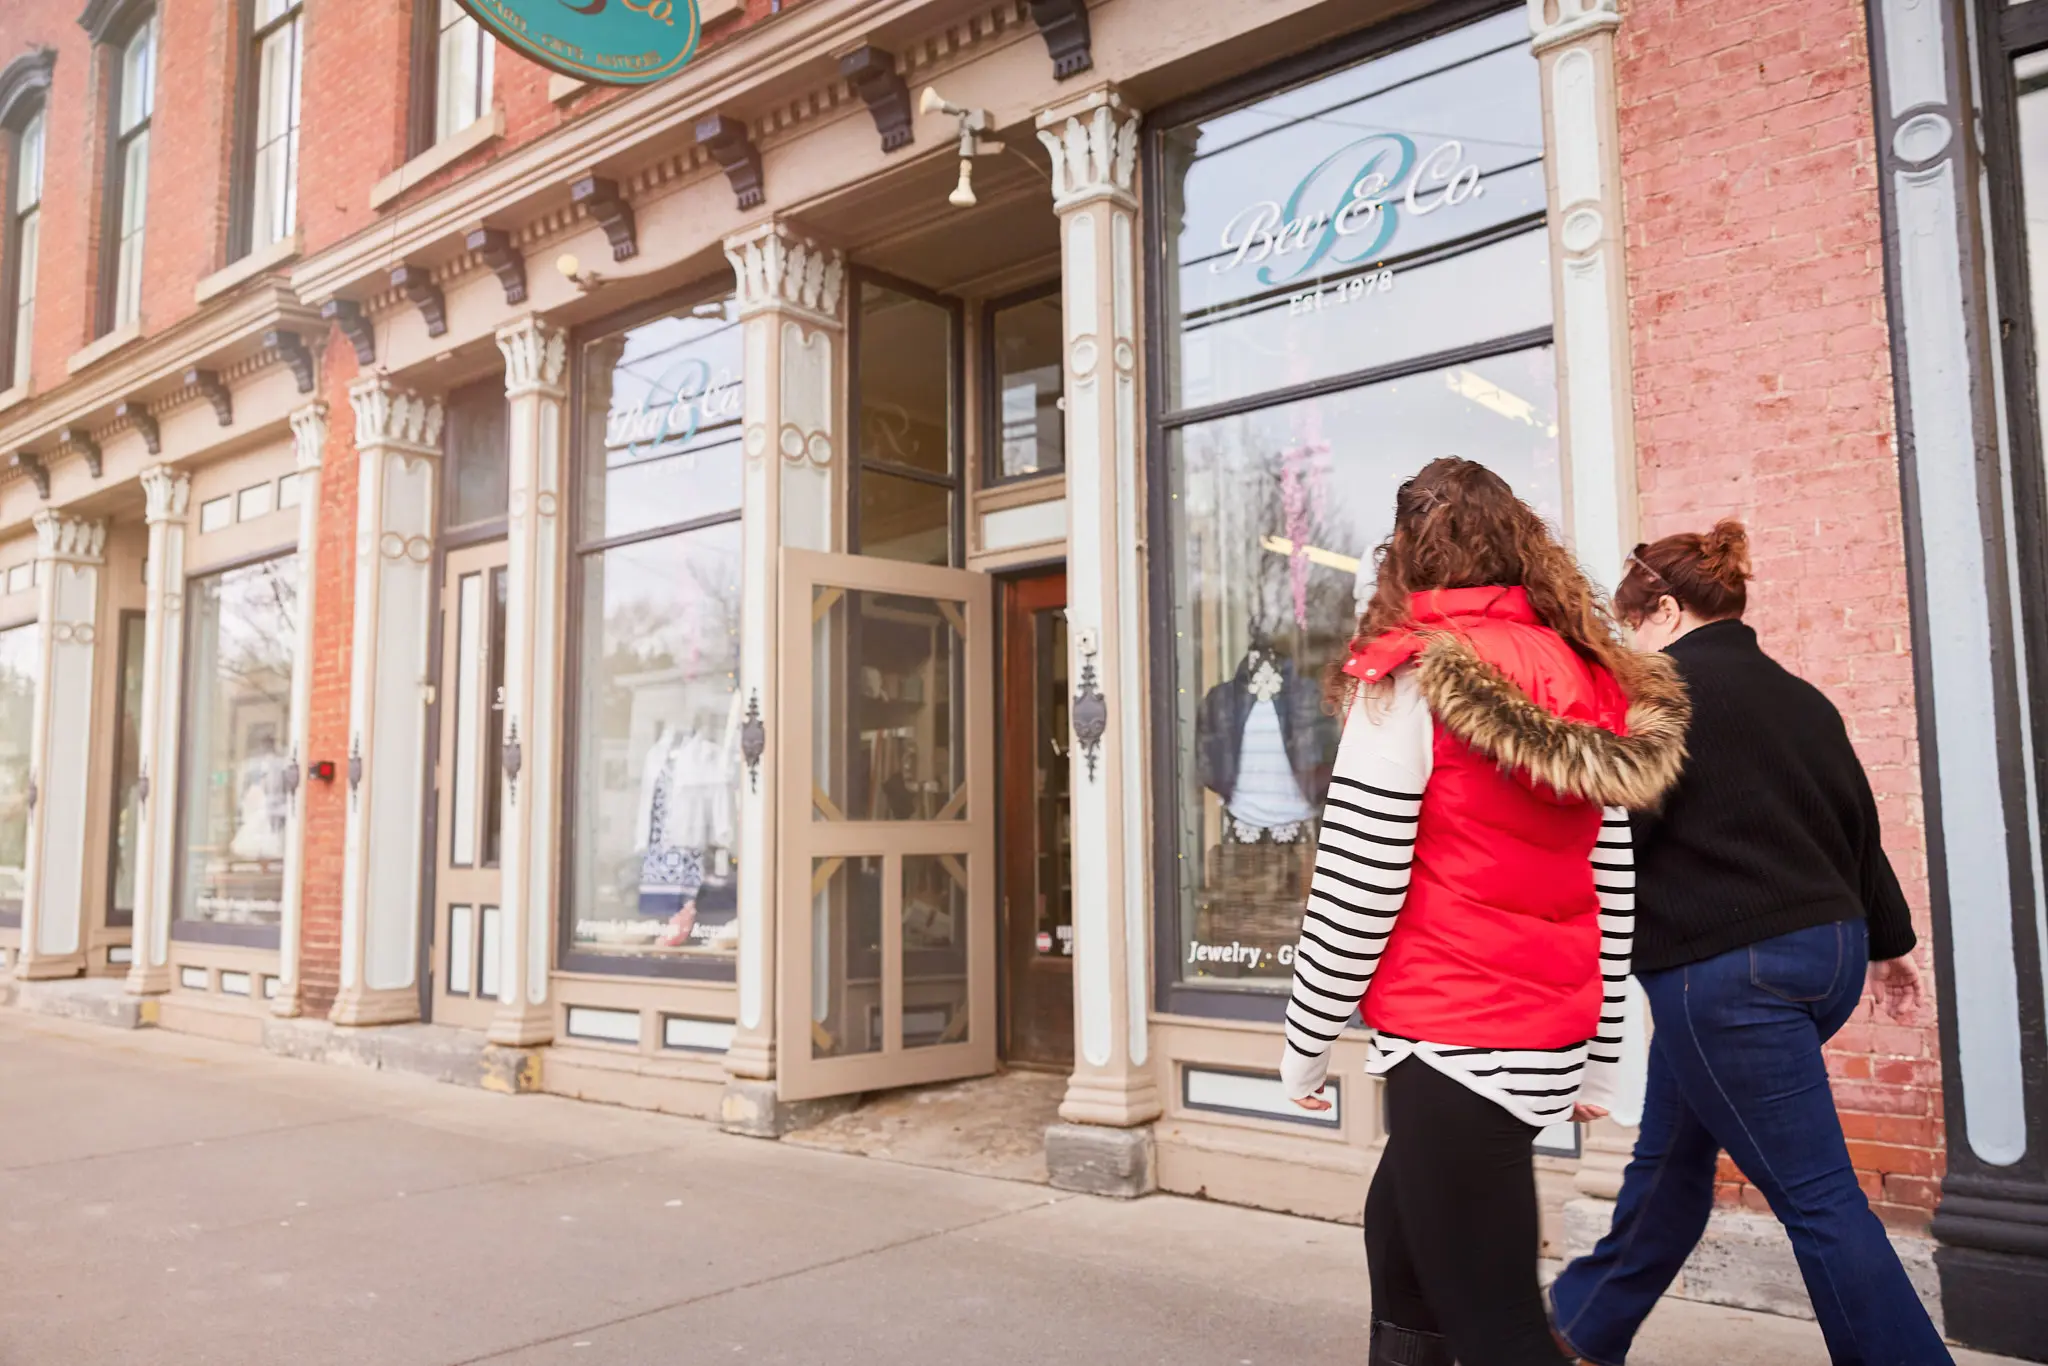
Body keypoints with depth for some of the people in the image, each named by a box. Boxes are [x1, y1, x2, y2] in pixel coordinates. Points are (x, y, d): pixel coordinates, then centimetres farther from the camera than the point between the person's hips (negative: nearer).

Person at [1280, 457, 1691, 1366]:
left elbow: (1355, 891, -12)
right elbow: (1612, 888, 11)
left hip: (1453, 1050, -7)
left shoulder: (1408, 683, -12)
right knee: (1398, 1232, 24)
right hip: (1551, 1046, 7)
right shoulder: (1588, 687, 7)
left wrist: (1306, 1043, 0)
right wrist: (1597, 1052, 19)